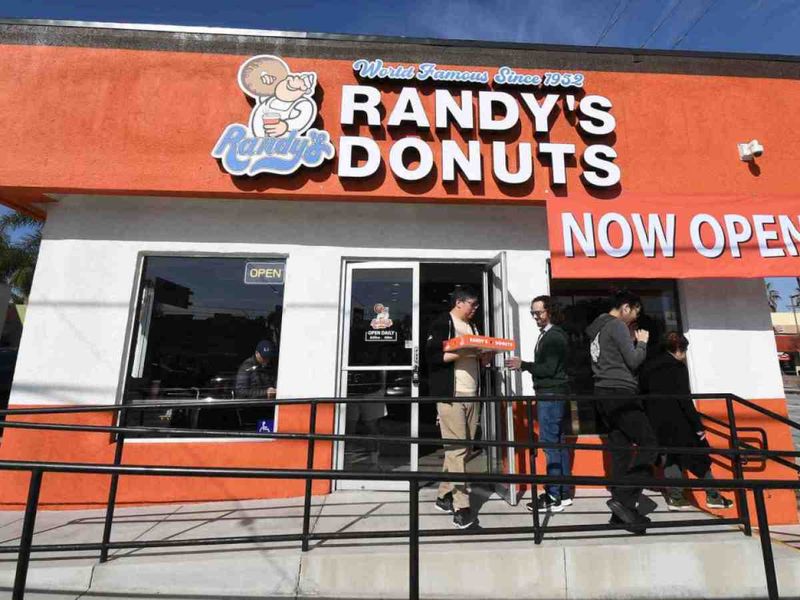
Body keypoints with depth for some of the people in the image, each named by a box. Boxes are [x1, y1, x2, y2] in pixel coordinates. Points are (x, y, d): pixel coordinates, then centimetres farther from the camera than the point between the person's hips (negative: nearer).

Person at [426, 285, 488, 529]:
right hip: (450, 395, -7)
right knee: (456, 449, -6)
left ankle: (444, 496, 23)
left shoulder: (473, 327, 21)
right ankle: (461, 506, 1)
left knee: (461, 449, 10)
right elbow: (433, 356, -11)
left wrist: (484, 354, 4)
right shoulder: (441, 324, -3)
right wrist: (462, 352, -18)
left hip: (472, 396, 7)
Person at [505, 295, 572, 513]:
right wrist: (524, 365, 8)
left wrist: (523, 365, -14)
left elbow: (549, 369, -18)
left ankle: (554, 497, 1)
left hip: (551, 395, -10)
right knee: (559, 443, 13)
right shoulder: (547, 334, 17)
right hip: (551, 394, 10)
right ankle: (563, 493, 22)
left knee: (551, 444, -6)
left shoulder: (554, 336, -13)